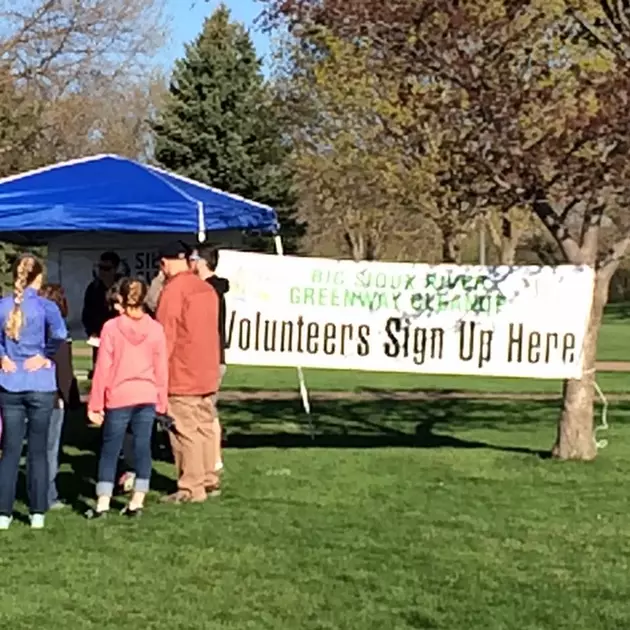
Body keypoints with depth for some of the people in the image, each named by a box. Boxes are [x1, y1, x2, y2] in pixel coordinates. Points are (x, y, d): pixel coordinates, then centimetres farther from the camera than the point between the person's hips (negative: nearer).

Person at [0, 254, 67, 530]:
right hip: (40, 386, -2)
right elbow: (59, 333, -24)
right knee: (38, 451, 7)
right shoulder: (44, 305, -8)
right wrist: (44, 356, -9)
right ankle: (37, 514, 11)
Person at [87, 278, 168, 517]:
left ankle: (102, 503, 2)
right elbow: (162, 369, 3)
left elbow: (103, 368, -6)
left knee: (110, 448, 5)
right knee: (142, 447, 6)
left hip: (119, 398, -2)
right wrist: (161, 403, 13)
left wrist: (95, 403, 0)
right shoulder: (155, 329, -2)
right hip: (147, 398, 2)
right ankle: (137, 501, 7)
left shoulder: (111, 327, -8)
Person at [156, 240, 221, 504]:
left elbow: (165, 334, -14)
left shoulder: (173, 289, -13)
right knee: (205, 427, 13)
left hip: (181, 375, -8)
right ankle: (209, 480, 19)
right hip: (207, 373, 8)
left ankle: (192, 488, -2)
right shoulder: (207, 289, 11)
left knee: (185, 431, -3)